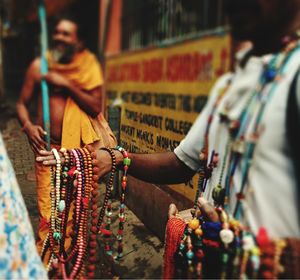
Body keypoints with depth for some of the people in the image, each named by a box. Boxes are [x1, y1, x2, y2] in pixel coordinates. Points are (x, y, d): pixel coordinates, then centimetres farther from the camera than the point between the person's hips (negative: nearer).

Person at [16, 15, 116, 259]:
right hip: (47, 146, 0)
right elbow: (22, 103, 9)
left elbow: (96, 107, -5)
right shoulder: (40, 66, 3)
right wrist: (28, 125, -11)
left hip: (80, 147, 0)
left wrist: (67, 85, -13)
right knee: (48, 212, 1)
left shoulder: (89, 67, 2)